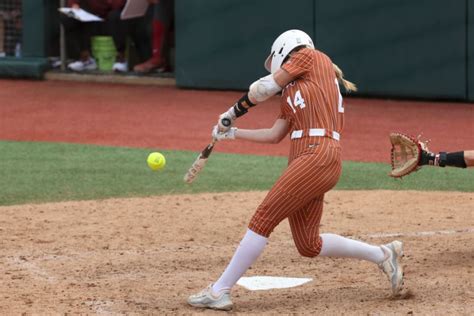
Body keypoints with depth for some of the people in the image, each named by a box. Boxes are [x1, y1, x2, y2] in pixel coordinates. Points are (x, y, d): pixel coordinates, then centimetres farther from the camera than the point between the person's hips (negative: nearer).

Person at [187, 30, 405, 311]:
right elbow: (274, 135, 25)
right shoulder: (292, 93, 27)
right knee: (309, 245, 9)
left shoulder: (311, 56, 6)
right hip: (305, 160, 9)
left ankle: (220, 291, -10)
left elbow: (261, 89, 6)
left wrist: (232, 114, 17)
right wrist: (232, 133, 27)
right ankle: (383, 255, 19)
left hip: (318, 157, -9)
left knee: (263, 219, -10)